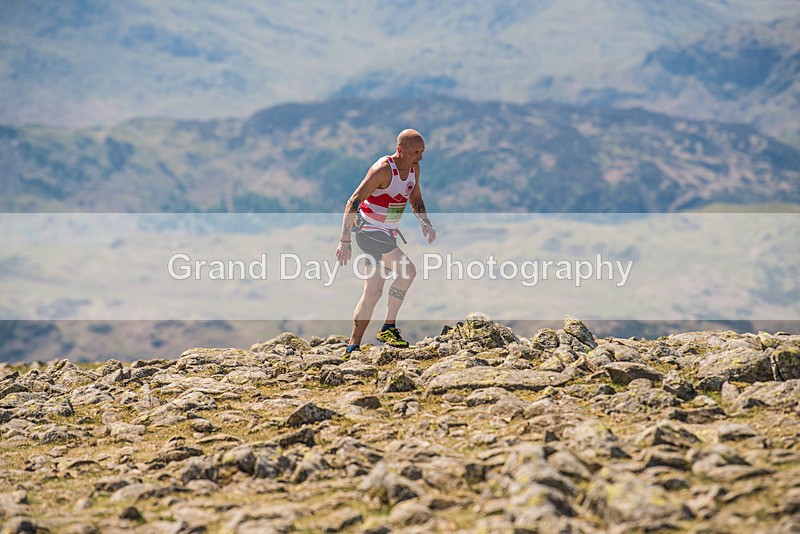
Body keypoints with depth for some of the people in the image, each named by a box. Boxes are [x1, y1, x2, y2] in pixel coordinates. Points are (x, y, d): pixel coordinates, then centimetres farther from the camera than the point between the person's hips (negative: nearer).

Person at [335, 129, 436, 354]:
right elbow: (353, 202, -23)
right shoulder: (383, 170, -22)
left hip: (387, 234, 9)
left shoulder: (413, 168, 3)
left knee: (373, 292, 8)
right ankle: (388, 328, -12)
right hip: (369, 232, -9)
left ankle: (353, 347, 13)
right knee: (407, 271, -22)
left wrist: (426, 223, 3)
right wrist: (345, 240, -27)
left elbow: (415, 199, 21)